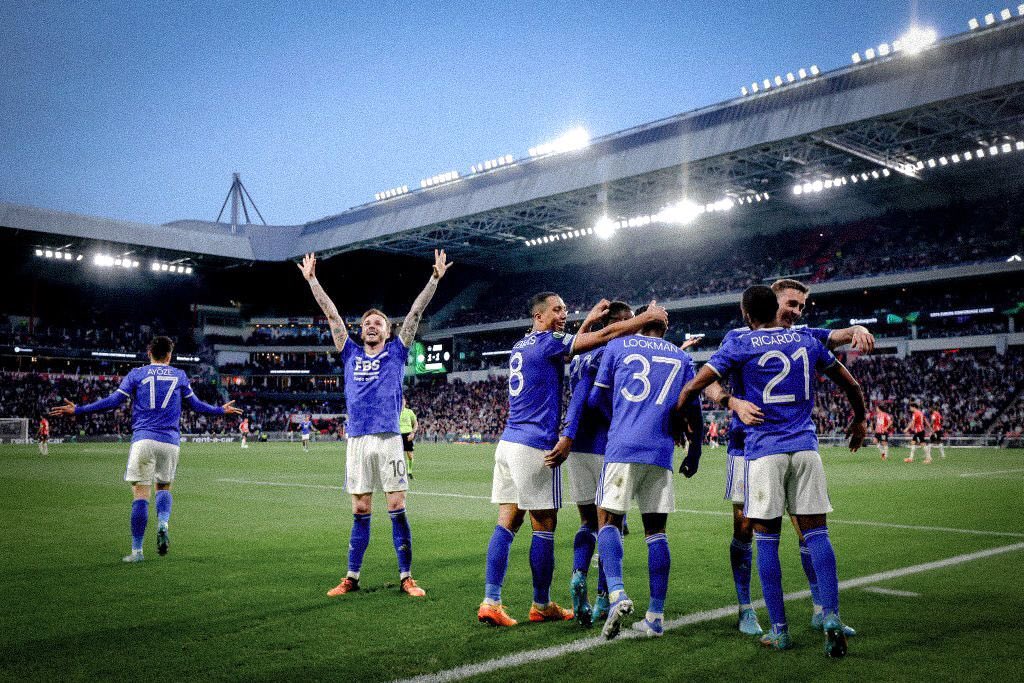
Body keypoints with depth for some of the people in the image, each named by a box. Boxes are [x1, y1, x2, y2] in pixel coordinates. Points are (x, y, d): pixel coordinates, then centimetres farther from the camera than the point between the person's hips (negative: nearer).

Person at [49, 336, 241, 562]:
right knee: (164, 487, 18)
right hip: (170, 442, 2)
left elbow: (113, 401, 3)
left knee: (140, 494, 0)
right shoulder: (179, 375, 13)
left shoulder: (136, 374, 8)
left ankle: (137, 551, -1)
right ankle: (163, 524, -11)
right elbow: (197, 404, 20)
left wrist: (77, 410, 11)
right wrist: (222, 410, 37)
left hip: (143, 440, -1)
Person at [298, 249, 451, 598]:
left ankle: (406, 577, 5)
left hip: (388, 439, -2)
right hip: (357, 440, 3)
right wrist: (312, 279, 17)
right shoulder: (351, 354, 15)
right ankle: (352, 577, 15)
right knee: (360, 511, 8)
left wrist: (435, 277, 0)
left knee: (397, 508, -2)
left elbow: (416, 312, 4)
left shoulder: (396, 352, 9)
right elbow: (332, 314, 15)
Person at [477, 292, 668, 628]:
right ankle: (542, 605, 15)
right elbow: (605, 336, -10)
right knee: (544, 527, 3)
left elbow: (566, 350, 33)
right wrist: (648, 316, -1)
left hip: (508, 443, 9)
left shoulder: (519, 347, 17)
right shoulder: (546, 342, -8)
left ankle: (491, 601, 3)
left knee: (507, 523, 6)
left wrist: (588, 321, 28)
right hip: (535, 446, -9)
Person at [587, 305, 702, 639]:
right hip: (661, 451, 2)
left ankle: (617, 593, -17)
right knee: (656, 531, 8)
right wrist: (694, 454, 28)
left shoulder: (617, 346, 11)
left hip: (622, 447, -2)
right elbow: (694, 414, 15)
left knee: (608, 518, 5)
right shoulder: (683, 358, 17)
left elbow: (596, 399, 12)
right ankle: (655, 617, 9)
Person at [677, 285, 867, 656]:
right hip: (805, 447, 3)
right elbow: (850, 384, 22)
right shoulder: (806, 341, 12)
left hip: (764, 450, -3)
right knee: (816, 532, 5)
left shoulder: (740, 345, 0)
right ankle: (831, 616, -8)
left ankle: (779, 630, 7)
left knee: (766, 539, 4)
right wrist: (859, 420, 39)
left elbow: (693, 387, -4)